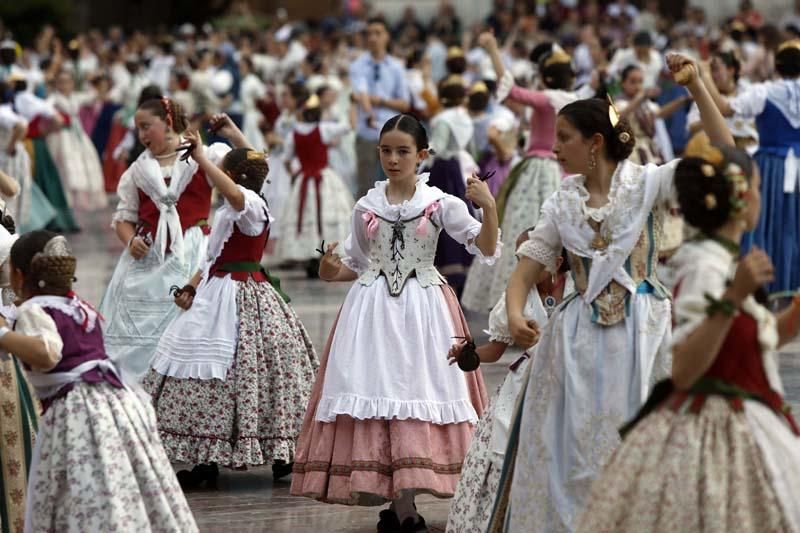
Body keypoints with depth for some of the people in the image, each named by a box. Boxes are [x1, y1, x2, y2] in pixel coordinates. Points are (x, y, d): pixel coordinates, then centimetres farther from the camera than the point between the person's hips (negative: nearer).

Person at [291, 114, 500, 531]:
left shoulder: (440, 203, 0)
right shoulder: (366, 207, 8)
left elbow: (486, 249, -5)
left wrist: (489, 207, -20)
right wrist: (332, 271, -4)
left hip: (422, 308, -2)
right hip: (373, 308, 2)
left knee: (417, 394, -7)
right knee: (374, 393, -5)